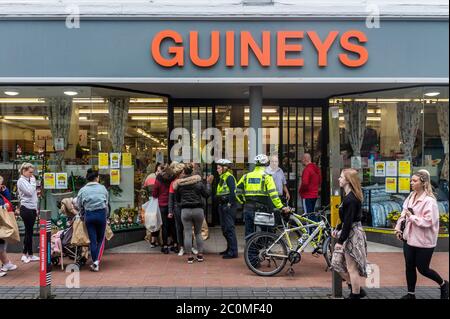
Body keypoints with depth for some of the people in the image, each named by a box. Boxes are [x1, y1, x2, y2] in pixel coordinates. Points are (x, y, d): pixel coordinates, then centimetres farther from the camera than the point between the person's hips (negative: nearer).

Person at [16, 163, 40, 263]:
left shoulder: (29, 180, 16)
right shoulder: (21, 181, -8)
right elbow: (30, 192, -21)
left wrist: (36, 209, 18)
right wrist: (33, 181, -8)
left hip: (32, 209, 8)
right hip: (26, 209, -8)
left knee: (29, 232, 10)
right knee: (29, 232, -3)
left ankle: (29, 255, 14)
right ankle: (26, 254, 6)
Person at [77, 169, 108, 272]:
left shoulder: (83, 190, 6)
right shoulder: (103, 188, 6)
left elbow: (79, 205, 5)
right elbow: (106, 203, 7)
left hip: (89, 214, 0)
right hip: (101, 214, 0)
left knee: (92, 240, 5)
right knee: (100, 239, 10)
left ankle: (95, 262, 5)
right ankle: (97, 260, -4)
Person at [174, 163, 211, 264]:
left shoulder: (179, 184, 0)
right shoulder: (198, 181, -4)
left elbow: (177, 199, 8)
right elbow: (206, 194, 2)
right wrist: (207, 185, 16)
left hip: (185, 210, 0)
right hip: (198, 210, 0)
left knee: (187, 234, 5)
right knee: (198, 233, 14)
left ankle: (190, 256, 6)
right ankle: (200, 255, 15)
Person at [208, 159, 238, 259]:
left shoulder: (229, 177, -11)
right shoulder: (222, 177, 17)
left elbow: (233, 191, -20)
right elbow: (219, 193, 16)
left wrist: (230, 203, -20)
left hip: (228, 206, -10)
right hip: (222, 206, 10)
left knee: (229, 228, -7)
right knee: (224, 228, 15)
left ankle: (233, 252, -3)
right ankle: (229, 248, 26)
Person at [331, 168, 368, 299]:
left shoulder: (351, 199, -21)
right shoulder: (349, 196, 10)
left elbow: (348, 222, -22)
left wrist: (340, 241, -20)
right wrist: (337, 229, 20)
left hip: (352, 234, -10)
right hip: (349, 233, 10)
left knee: (352, 268, 2)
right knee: (337, 262, 17)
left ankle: (355, 295, 16)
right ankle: (357, 289, 27)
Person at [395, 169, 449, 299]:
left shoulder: (429, 201, -20)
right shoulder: (411, 196, 3)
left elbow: (428, 221, -25)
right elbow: (404, 212, 12)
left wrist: (412, 216, -19)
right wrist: (398, 227, 5)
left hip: (423, 242, -7)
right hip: (409, 238, 7)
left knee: (423, 269, 7)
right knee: (409, 267, 13)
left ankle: (443, 284, 35)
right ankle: (411, 294, 28)